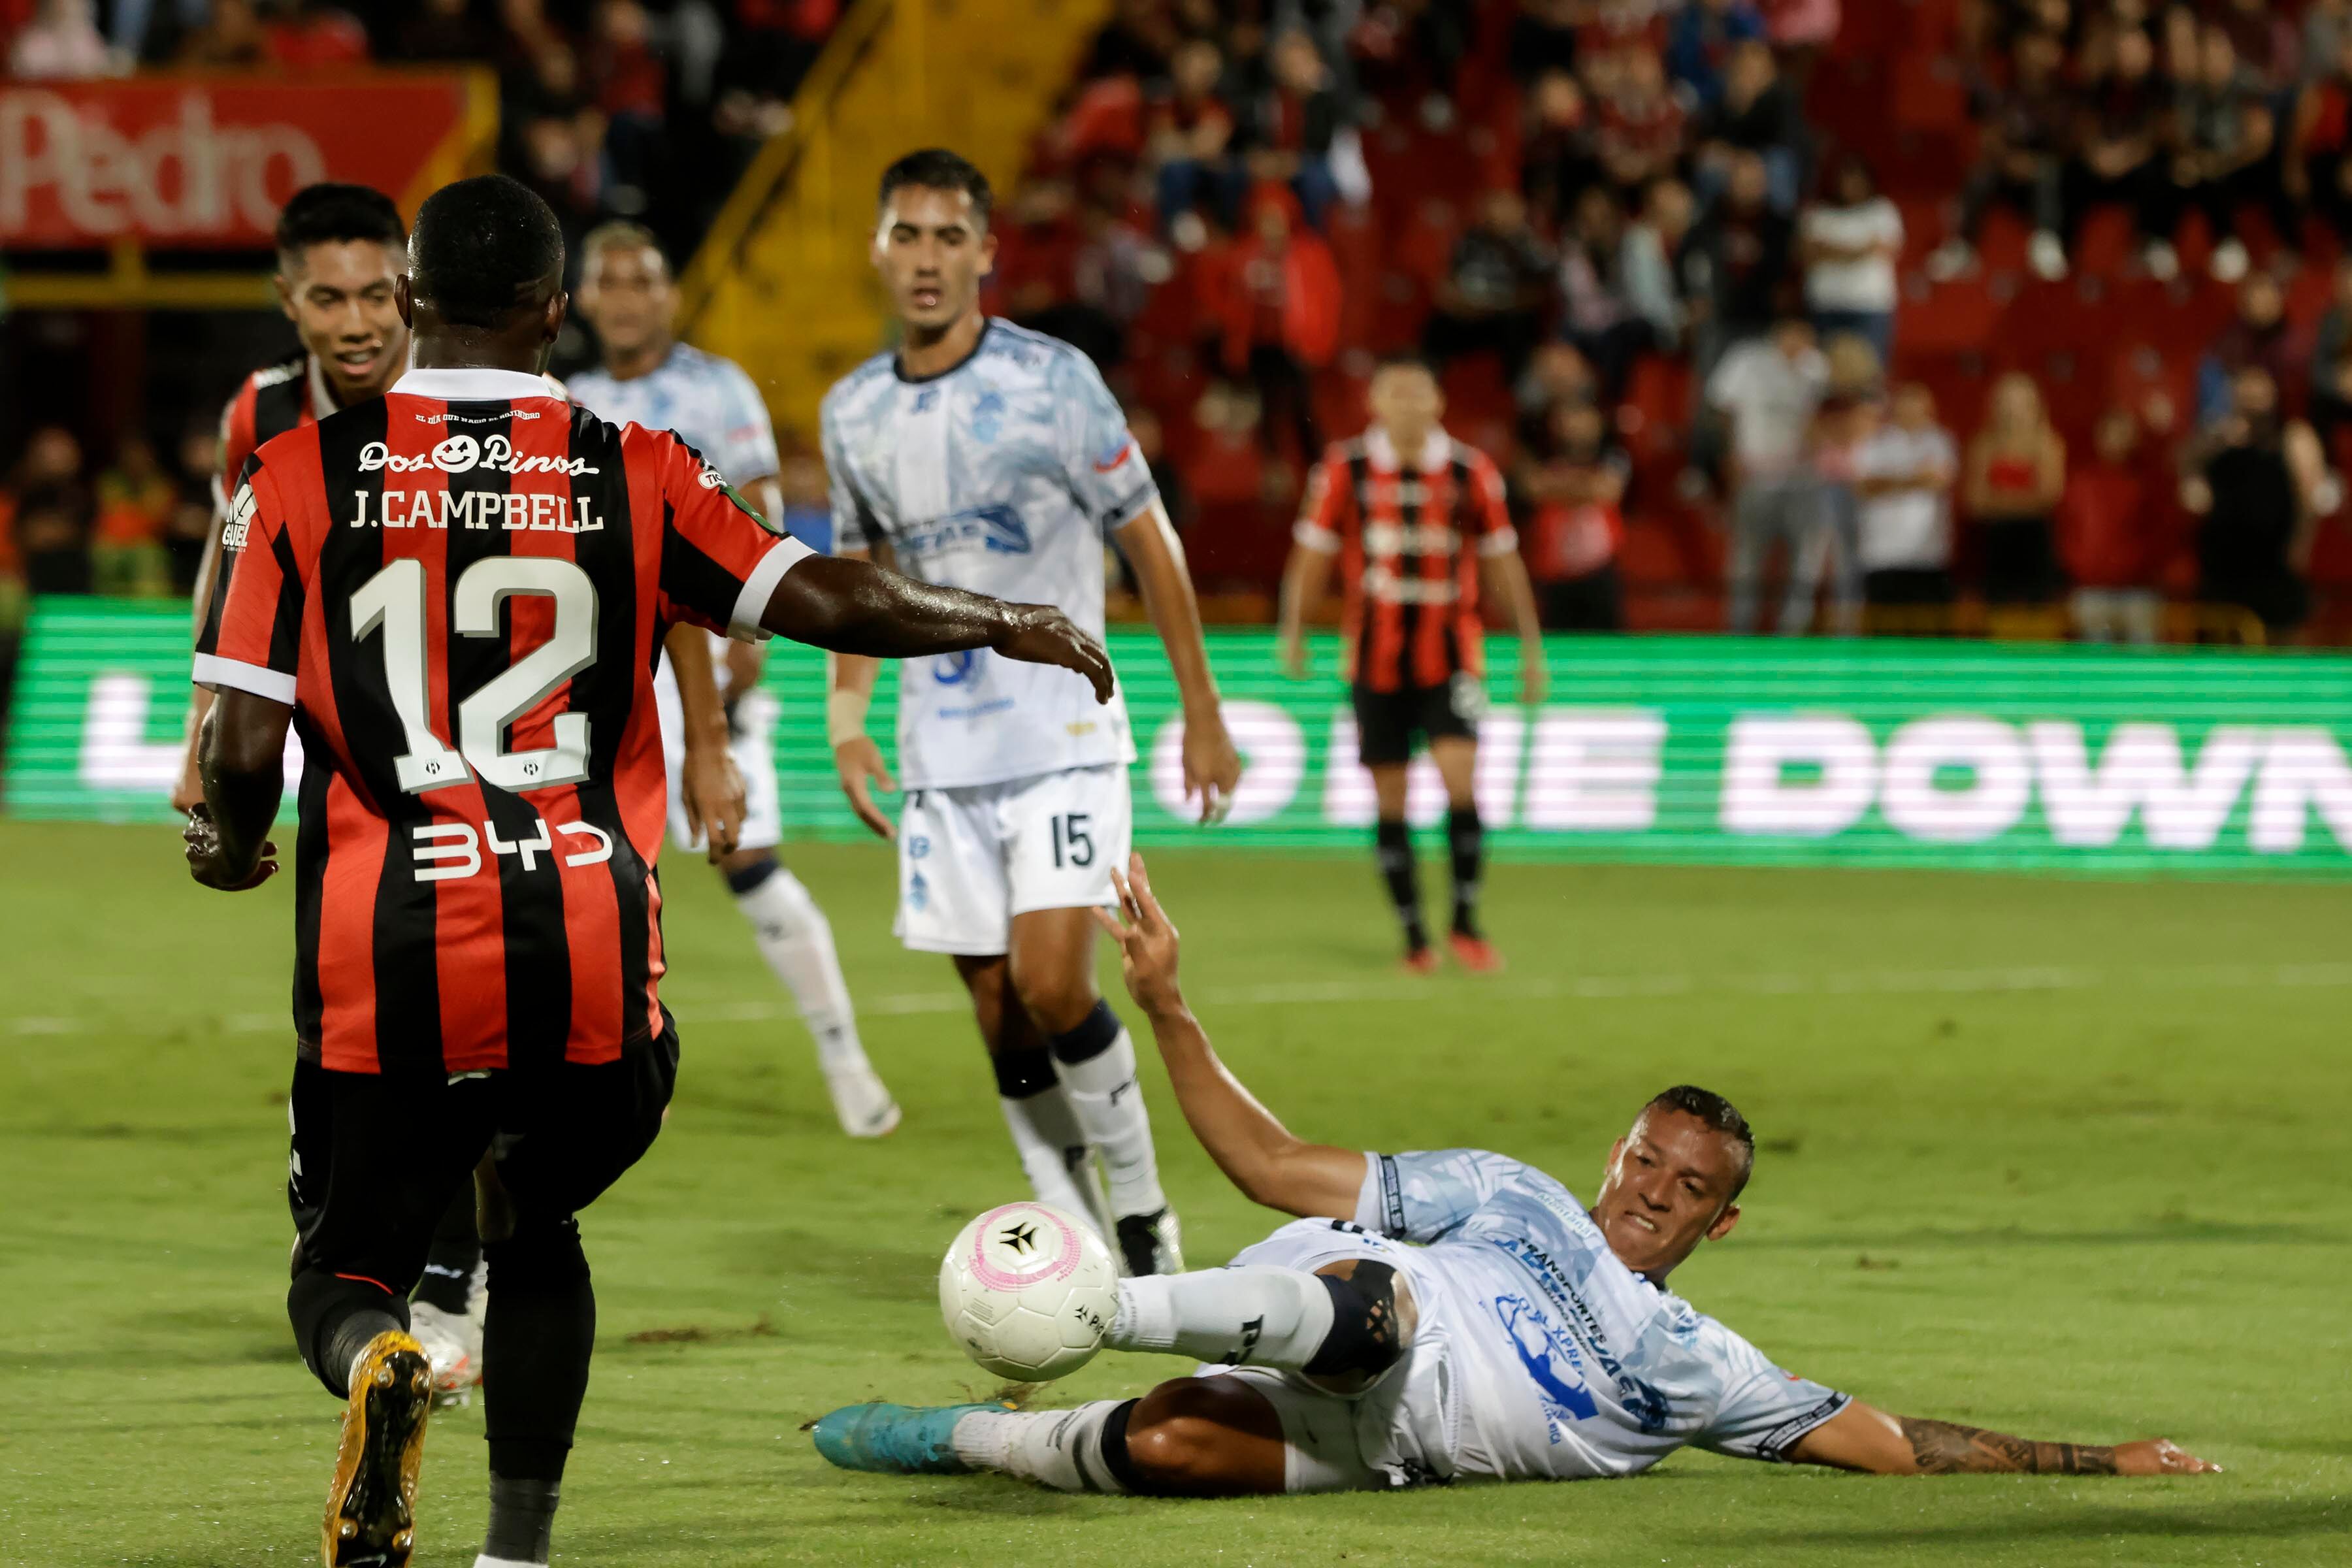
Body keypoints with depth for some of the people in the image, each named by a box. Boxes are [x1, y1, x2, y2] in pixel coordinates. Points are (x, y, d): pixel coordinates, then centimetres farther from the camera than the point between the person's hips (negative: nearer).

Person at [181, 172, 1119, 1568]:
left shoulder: (302, 478, 2)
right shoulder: (632, 474, 4)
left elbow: (247, 748, -1)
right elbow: (827, 602, 1)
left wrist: (231, 848, 21)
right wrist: (1012, 627, 18)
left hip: (385, 948, -1)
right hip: (589, 950, 1)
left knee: (348, 1271, 13)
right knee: (536, 1231, 25)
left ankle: (376, 1363, -23)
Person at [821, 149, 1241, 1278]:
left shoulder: (1051, 381, -9)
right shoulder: (853, 411, 6)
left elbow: (1148, 542, -2)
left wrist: (1202, 714, -1)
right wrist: (848, 715, 7)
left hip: (1063, 738, -4)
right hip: (940, 751, 5)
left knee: (1052, 982, -17)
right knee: (998, 1009, 2)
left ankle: (1142, 1211, 0)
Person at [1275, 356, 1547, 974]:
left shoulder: (1472, 472, 0)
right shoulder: (1345, 470, -1)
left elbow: (1502, 562, 8)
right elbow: (1313, 552, 5)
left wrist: (1531, 646, 8)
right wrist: (1293, 632, -3)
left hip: (1451, 654, -1)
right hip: (1375, 657, 1)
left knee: (1460, 780, -15)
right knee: (1389, 801, 3)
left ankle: (1465, 922, -3)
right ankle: (1413, 935, 13)